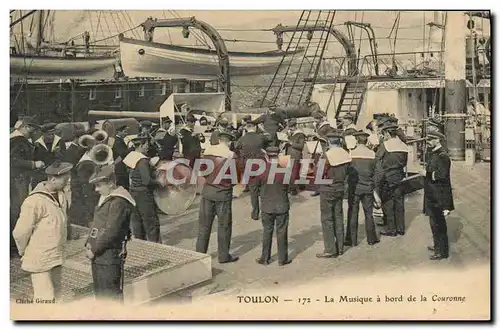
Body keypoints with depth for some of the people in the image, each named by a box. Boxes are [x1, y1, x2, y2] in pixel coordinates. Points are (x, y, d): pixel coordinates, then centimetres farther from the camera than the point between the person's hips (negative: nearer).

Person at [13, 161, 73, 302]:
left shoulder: (60, 196, 3)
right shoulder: (35, 201, -23)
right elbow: (20, 232, -17)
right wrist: (24, 252, -2)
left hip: (55, 258, 8)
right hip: (40, 260, -8)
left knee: (55, 294, 18)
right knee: (46, 298, -4)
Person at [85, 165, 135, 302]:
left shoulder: (119, 202, -18)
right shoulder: (104, 198, 13)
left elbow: (111, 231, -22)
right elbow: (95, 223, 19)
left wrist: (94, 249, -16)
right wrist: (89, 243, 6)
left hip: (110, 255, -10)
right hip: (98, 254, 10)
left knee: (112, 294, -1)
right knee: (99, 292, 20)